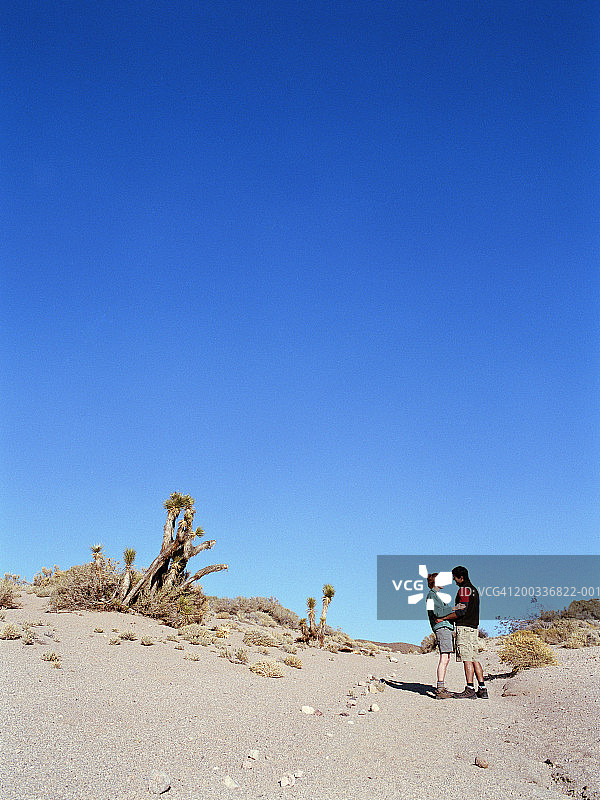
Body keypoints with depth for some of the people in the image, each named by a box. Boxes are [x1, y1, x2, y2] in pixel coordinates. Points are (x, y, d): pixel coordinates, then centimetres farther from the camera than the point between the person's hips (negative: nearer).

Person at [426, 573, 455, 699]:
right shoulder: (431, 595, -6)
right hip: (441, 627, -10)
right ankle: (440, 690, -16)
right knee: (444, 658, -14)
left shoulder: (438, 594, 24)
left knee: (446, 658, 9)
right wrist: (453, 609, -13)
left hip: (447, 627, 10)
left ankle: (441, 688, 14)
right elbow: (436, 612, -17)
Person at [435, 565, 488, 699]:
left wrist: (443, 618, -15)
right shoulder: (473, 589, 20)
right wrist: (448, 618, 24)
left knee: (467, 659, -9)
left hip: (464, 627, -10)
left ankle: (470, 690, -10)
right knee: (474, 659, 9)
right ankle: (482, 689, 9)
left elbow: (461, 611, -19)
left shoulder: (464, 589, -10)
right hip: (474, 627, 10)